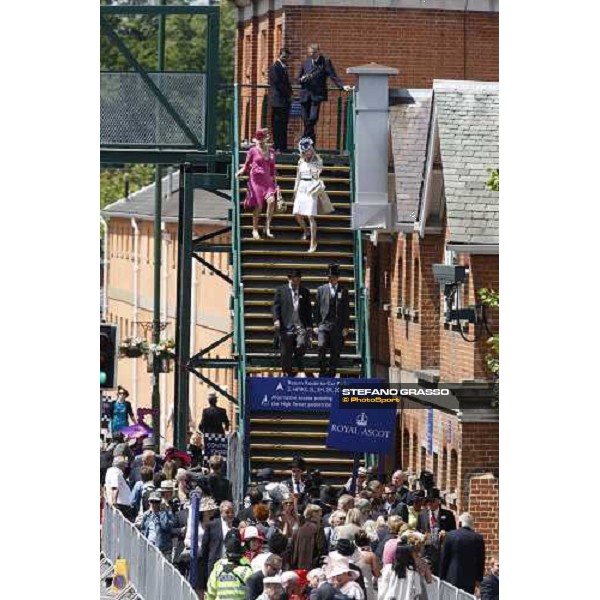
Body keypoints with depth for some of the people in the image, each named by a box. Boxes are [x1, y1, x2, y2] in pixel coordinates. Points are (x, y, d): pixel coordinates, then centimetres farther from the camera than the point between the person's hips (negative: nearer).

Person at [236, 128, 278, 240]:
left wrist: (274, 181, 16)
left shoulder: (271, 151, 10)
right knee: (258, 206, -5)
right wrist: (240, 172, -11)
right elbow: (246, 166, 7)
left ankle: (267, 227, -9)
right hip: (256, 179, -3)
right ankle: (255, 230, 11)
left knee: (271, 201, -19)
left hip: (267, 180, 3)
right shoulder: (253, 151, 1)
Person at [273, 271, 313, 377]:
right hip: (286, 325, -1)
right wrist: (276, 319, -13)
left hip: (301, 325, 1)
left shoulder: (305, 292, 13)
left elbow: (308, 309, 15)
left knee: (302, 345, -22)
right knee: (286, 352, 0)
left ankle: (298, 357, 10)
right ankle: (287, 374, 11)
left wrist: (309, 325, 8)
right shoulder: (281, 291, 7)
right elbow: (276, 306, 2)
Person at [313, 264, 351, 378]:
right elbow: (317, 308, 10)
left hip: (338, 326, 1)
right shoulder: (321, 290, 9)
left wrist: (346, 327, 1)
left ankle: (331, 375, 11)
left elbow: (346, 310, 7)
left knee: (335, 352, 2)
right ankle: (322, 371, -6)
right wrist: (317, 325, 3)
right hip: (324, 324, -1)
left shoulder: (343, 291, 8)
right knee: (322, 347, -18)